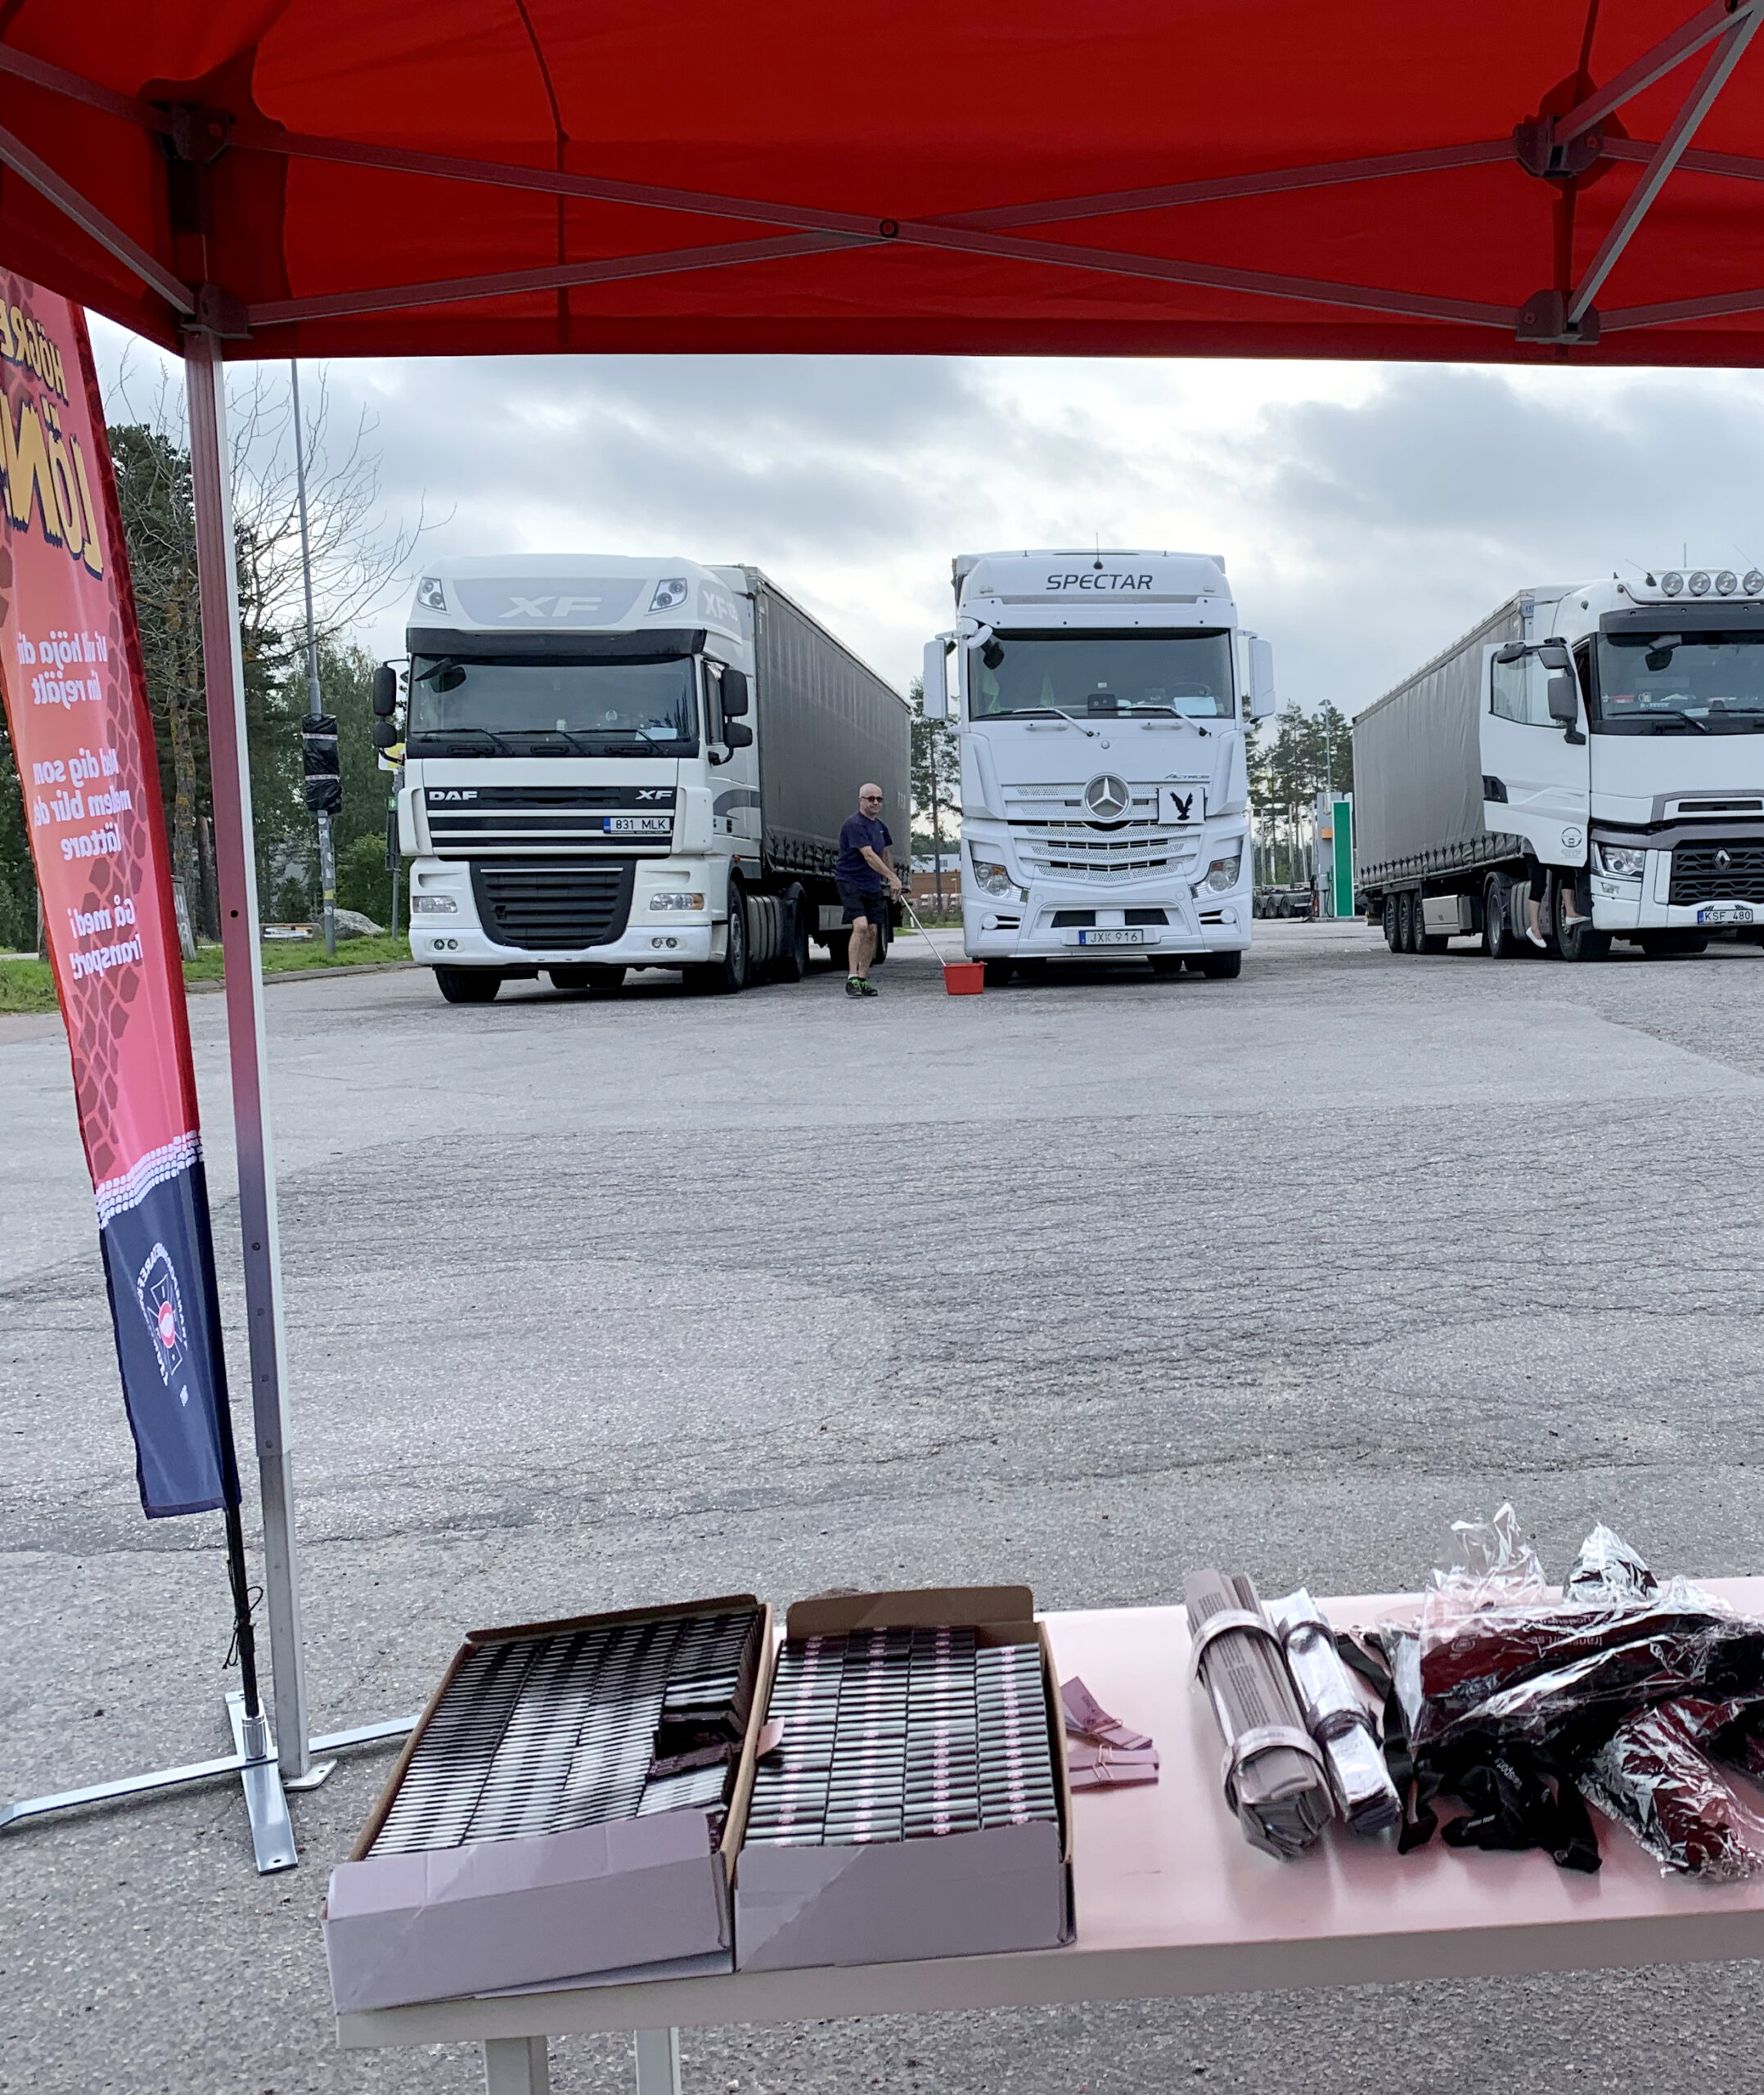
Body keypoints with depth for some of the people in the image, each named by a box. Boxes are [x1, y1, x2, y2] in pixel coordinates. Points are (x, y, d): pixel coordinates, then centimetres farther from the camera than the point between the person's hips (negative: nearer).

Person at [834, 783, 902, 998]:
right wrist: (892, 878, -28)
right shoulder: (854, 824, -15)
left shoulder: (880, 826, 12)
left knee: (872, 931, 2)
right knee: (860, 925, -21)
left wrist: (891, 880, 26)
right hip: (850, 882, -8)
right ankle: (852, 978, -19)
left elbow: (885, 853, 28)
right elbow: (869, 856, -24)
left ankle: (863, 980, 9)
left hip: (872, 886, 8)